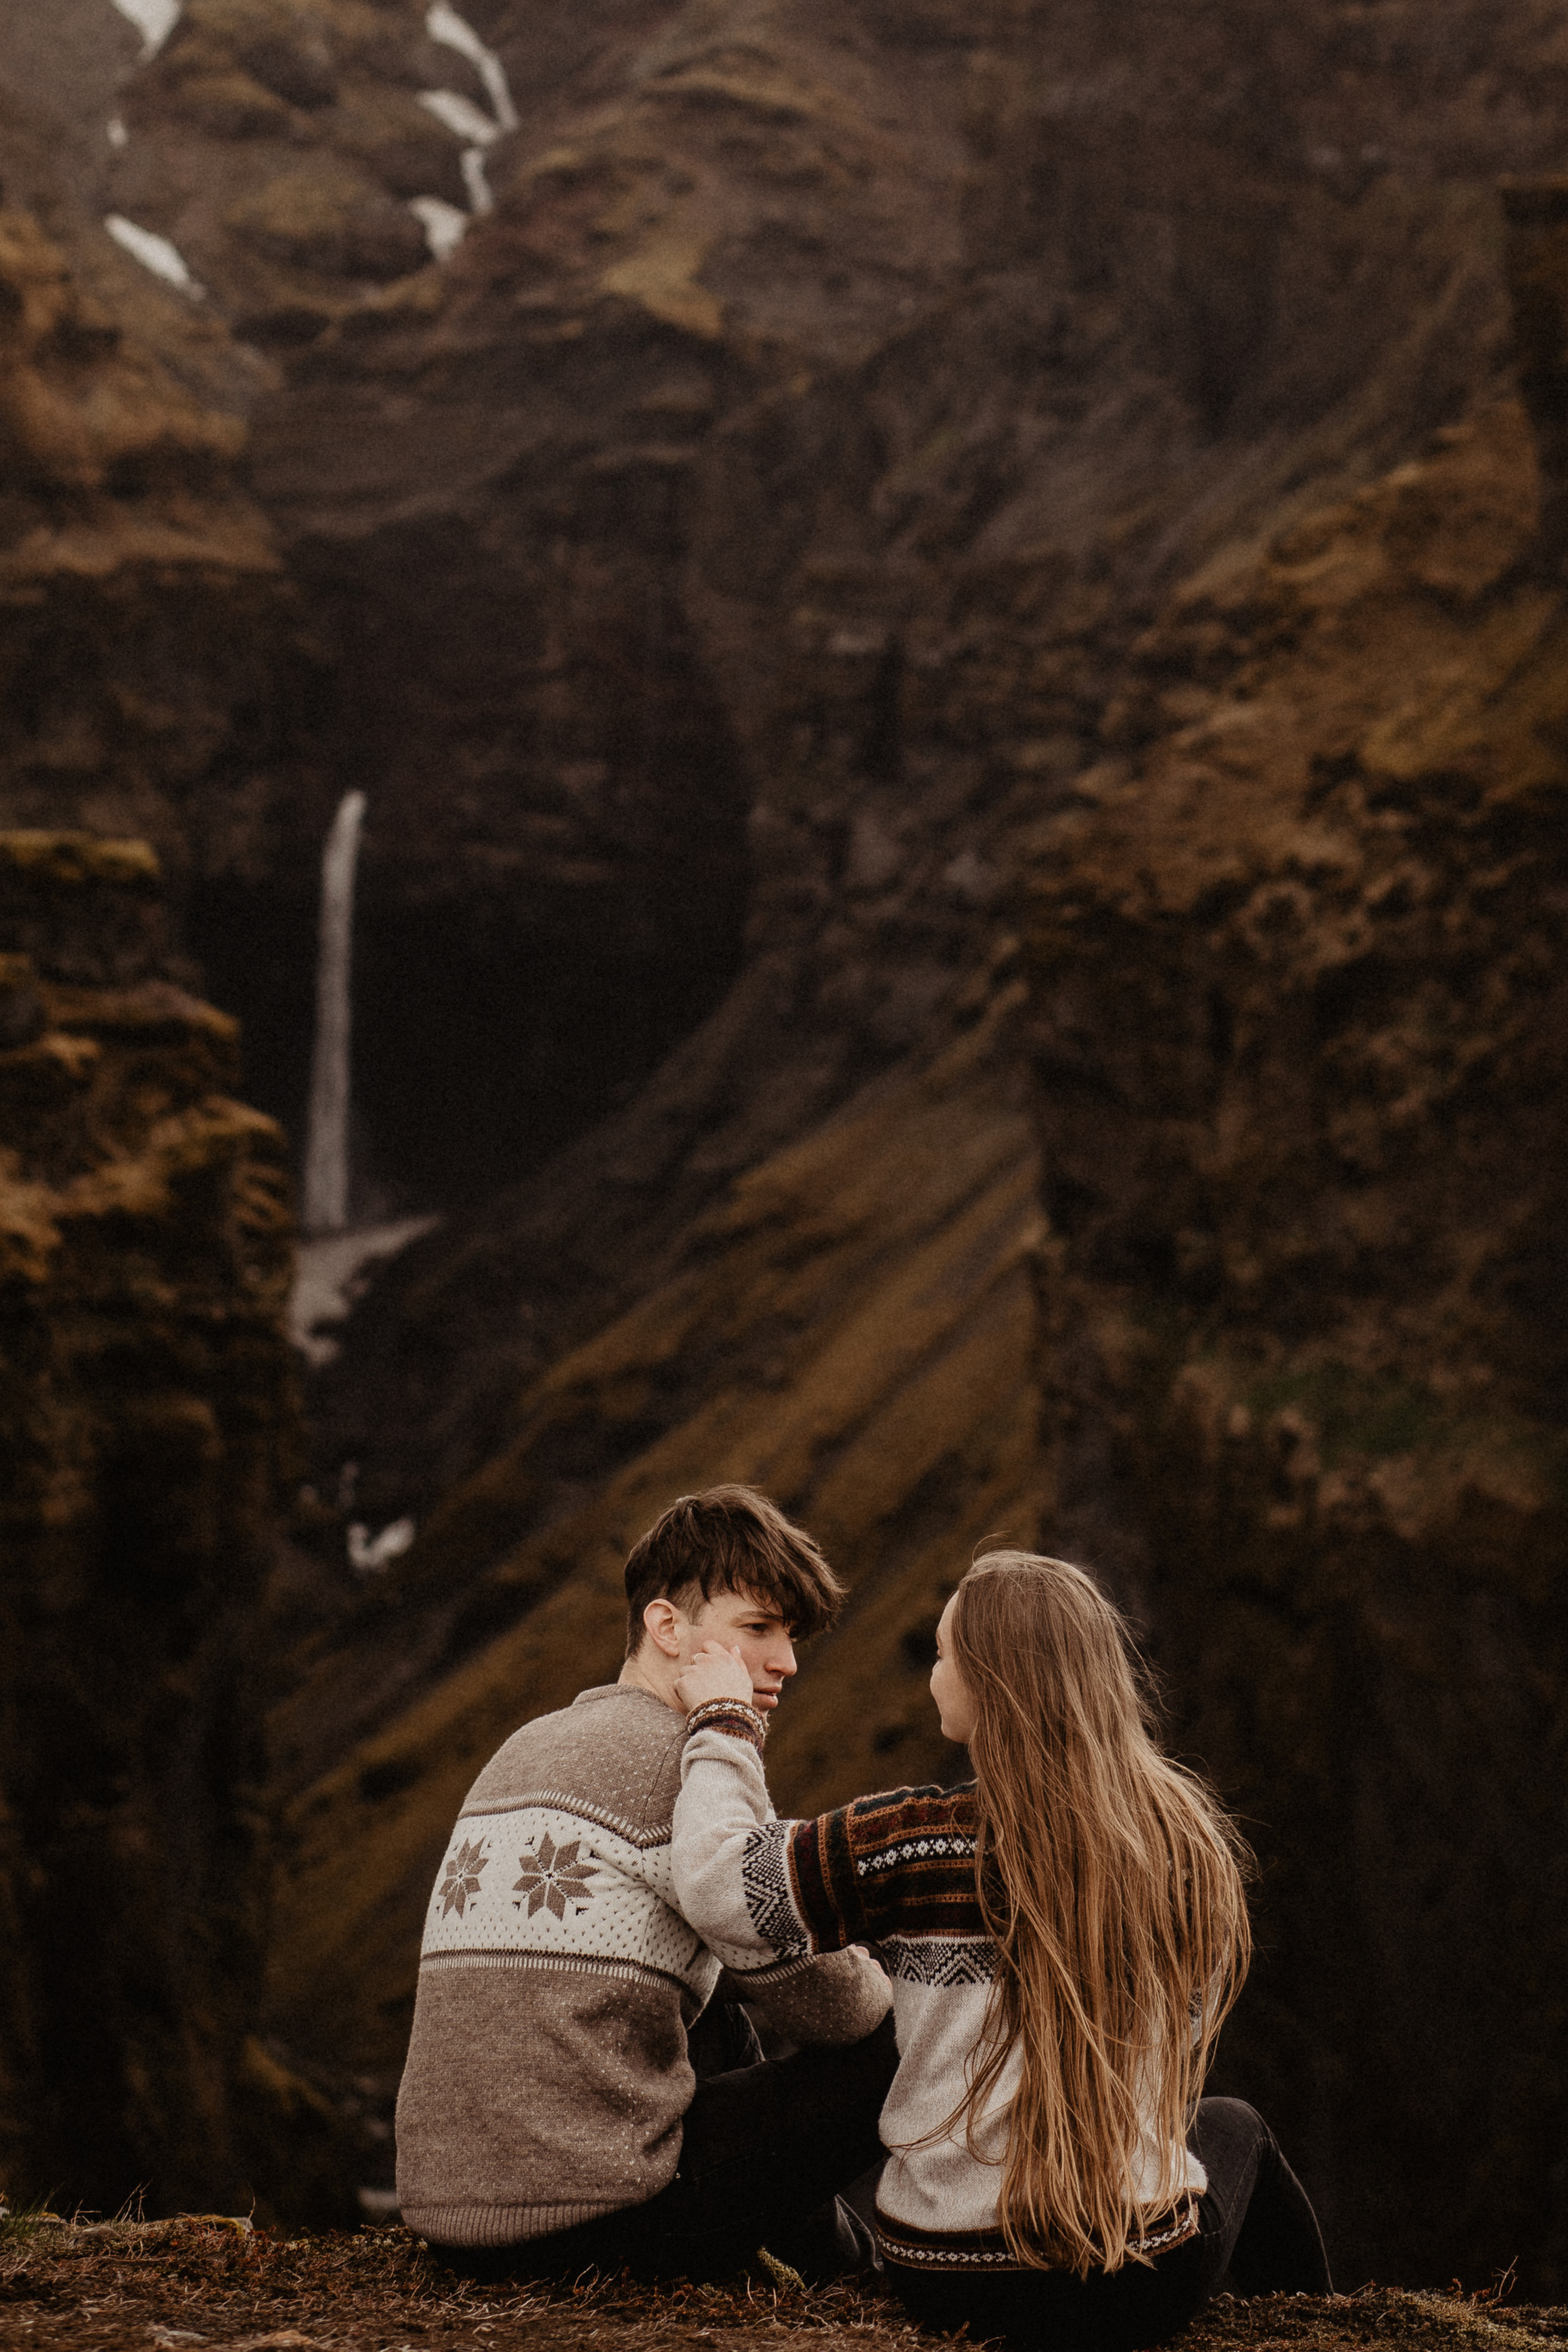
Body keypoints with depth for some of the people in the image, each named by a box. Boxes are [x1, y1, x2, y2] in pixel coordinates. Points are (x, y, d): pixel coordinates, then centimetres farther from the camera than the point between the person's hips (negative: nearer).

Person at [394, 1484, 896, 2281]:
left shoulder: (525, 1748, 18)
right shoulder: (684, 1758, -8)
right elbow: (823, 2003, -7)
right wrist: (881, 1988, 17)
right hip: (595, 2209, -9)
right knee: (901, 2050, 2)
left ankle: (839, 2259, 40)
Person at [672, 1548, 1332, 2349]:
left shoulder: (917, 1841, -15)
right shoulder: (1191, 1841, -4)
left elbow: (722, 1891, -11)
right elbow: (1179, 2052, 7)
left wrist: (723, 1723, 3)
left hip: (947, 2282, -1)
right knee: (1232, 2127, 35)